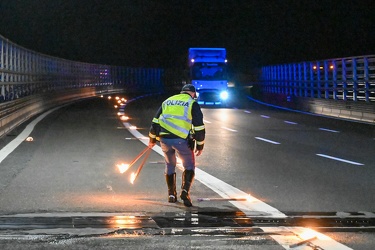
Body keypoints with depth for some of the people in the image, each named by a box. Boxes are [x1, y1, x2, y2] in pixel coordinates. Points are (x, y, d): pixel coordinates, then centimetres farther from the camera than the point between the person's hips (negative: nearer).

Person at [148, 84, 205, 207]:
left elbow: (155, 121, 20)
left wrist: (152, 139, 28)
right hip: (181, 140, -4)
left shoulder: (167, 101, 20)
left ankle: (171, 195, 25)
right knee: (189, 166, 11)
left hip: (164, 138, 4)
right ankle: (185, 191, -11)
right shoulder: (193, 104, 7)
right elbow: (199, 127, 2)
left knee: (170, 165, 24)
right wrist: (200, 146, 10)